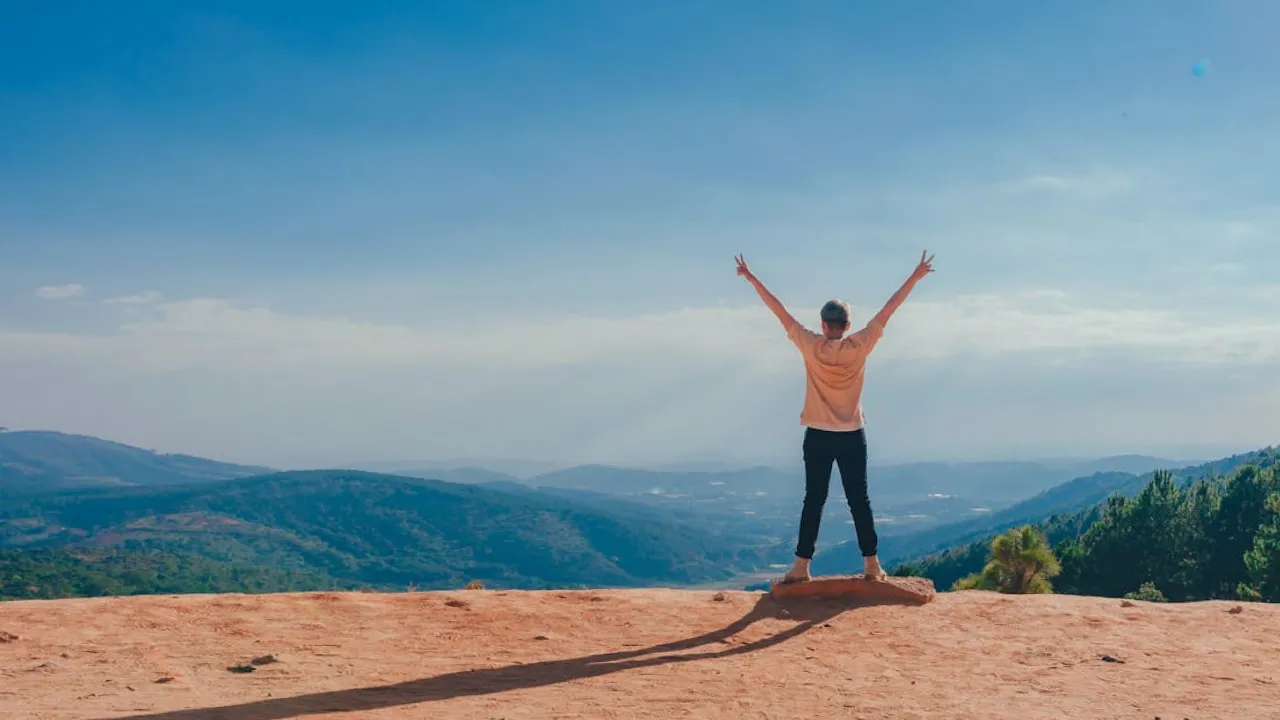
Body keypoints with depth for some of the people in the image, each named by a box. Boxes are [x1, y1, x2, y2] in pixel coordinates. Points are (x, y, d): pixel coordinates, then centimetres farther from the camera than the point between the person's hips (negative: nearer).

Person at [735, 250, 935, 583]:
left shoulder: (811, 346, -8)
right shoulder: (859, 346, -7)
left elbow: (779, 311, -4)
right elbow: (888, 311, -2)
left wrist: (751, 278, 1)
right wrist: (915, 277, 4)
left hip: (818, 436, 0)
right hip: (852, 436, 0)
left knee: (814, 500, 3)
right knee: (859, 500, 6)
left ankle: (802, 566, 2)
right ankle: (871, 563, 8)